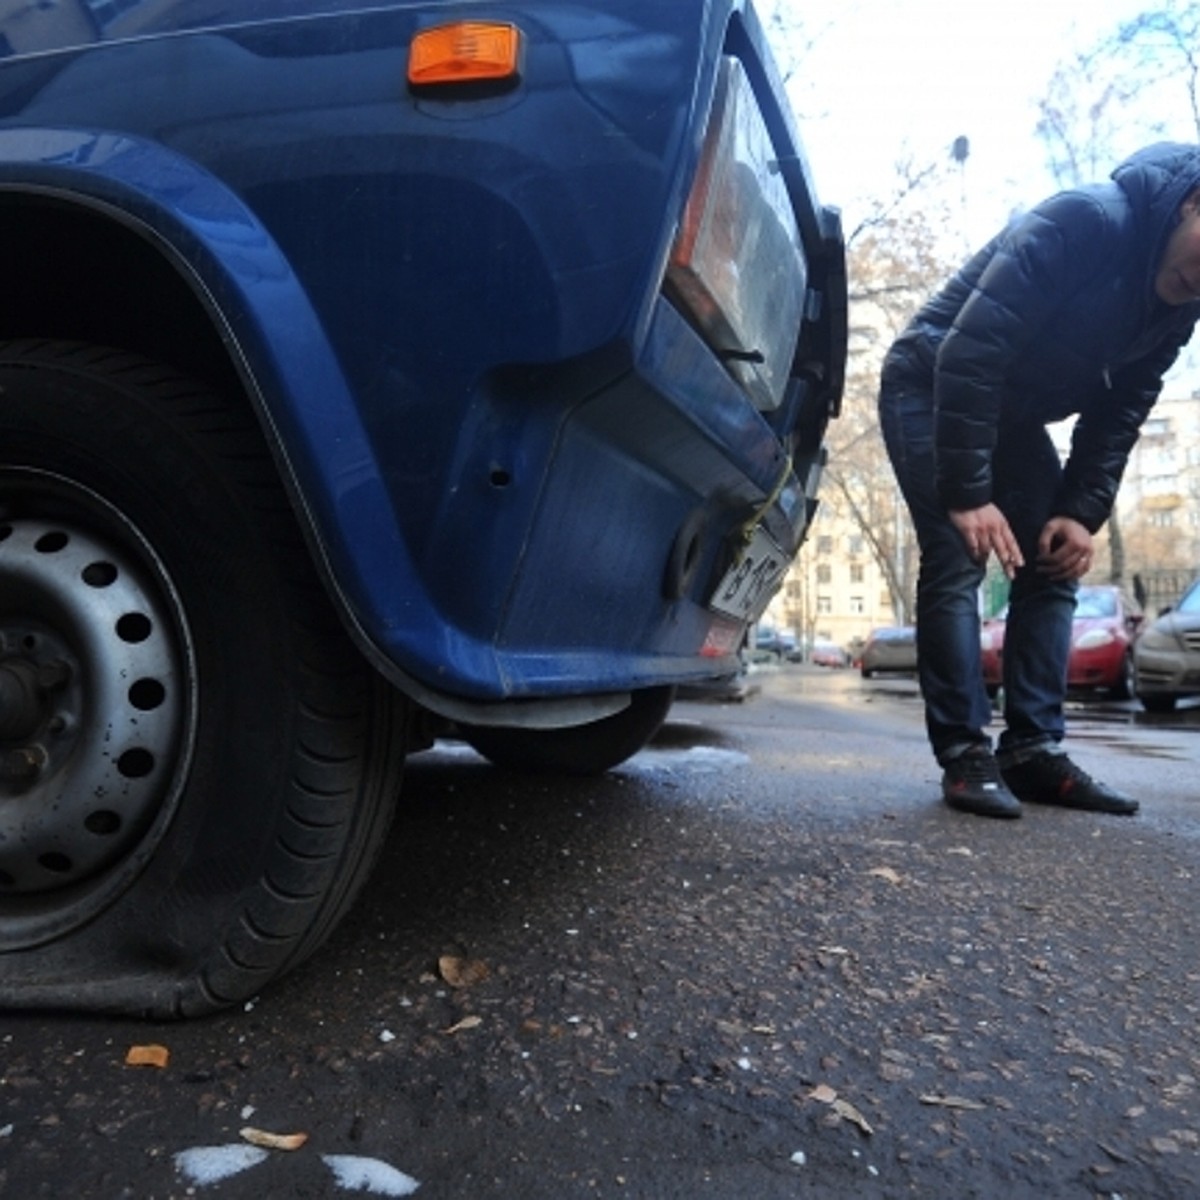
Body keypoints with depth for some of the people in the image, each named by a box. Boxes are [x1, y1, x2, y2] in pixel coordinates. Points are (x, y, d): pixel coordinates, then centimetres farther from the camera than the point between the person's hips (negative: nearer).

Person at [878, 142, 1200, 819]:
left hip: (1014, 413, 8)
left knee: (1055, 567, -1)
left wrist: (1083, 509, -11)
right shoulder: (1082, 223, -27)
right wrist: (967, 494, -33)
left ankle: (1035, 750, 2)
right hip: (933, 388, -7)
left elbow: (1121, 411, 2)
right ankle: (965, 753, -13)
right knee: (956, 564, -18)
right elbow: (969, 352, -32)